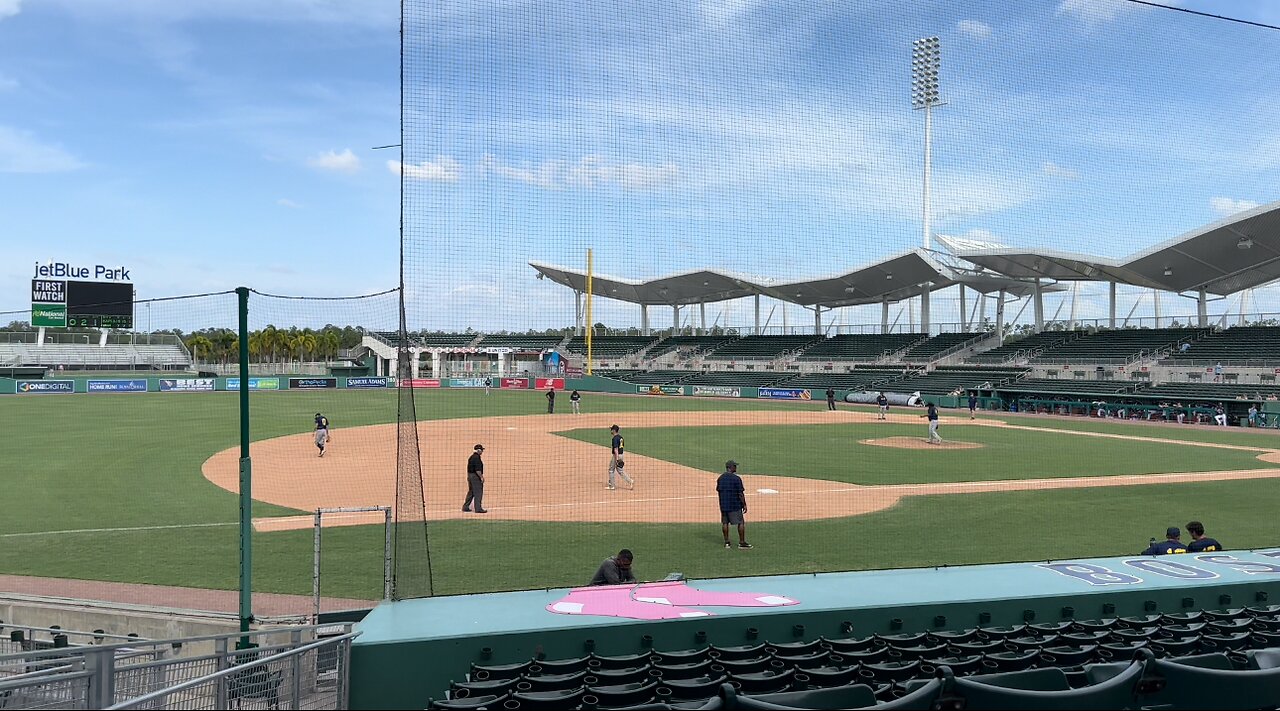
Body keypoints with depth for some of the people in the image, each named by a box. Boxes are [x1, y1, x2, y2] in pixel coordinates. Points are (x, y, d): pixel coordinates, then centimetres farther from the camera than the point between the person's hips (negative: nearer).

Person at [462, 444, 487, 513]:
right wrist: (481, 477, -18)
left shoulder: (471, 457, 14)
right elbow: (477, 469, -22)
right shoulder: (477, 458, -16)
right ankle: (478, 508, -6)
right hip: (476, 476, -10)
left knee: (471, 492, 16)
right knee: (478, 493, -6)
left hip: (470, 475, 10)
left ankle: (465, 507, 18)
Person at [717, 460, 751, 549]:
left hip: (723, 505, 6)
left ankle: (726, 542, 14)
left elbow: (718, 491, 11)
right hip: (735, 505, -6)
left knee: (725, 523, 10)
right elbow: (740, 493, -14)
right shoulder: (736, 478, -14)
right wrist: (744, 505, -7)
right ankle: (741, 542, 6)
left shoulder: (720, 478, 5)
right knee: (740, 522, 4)